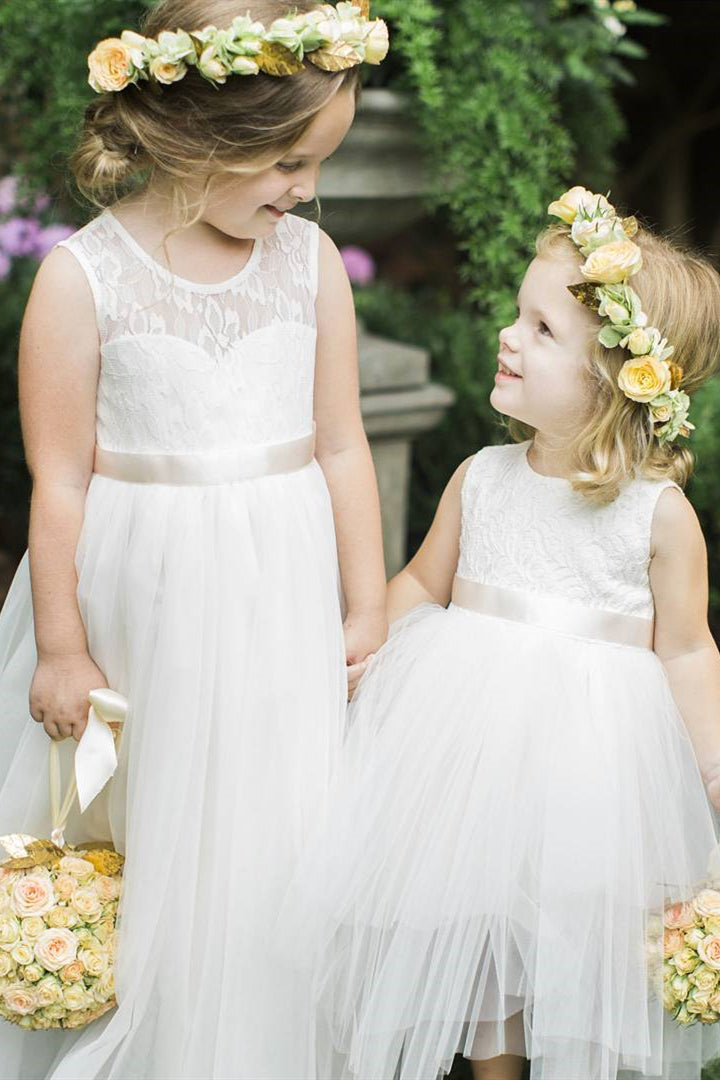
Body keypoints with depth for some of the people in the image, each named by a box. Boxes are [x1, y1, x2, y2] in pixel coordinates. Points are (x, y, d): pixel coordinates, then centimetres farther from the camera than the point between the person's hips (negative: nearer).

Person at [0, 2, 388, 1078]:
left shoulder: (309, 259, -1)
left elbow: (340, 446, 4)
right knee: (148, 843, 12)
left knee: (269, 843, 9)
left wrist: (365, 612, 5)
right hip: (142, 605, -2)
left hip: (281, 604, 3)